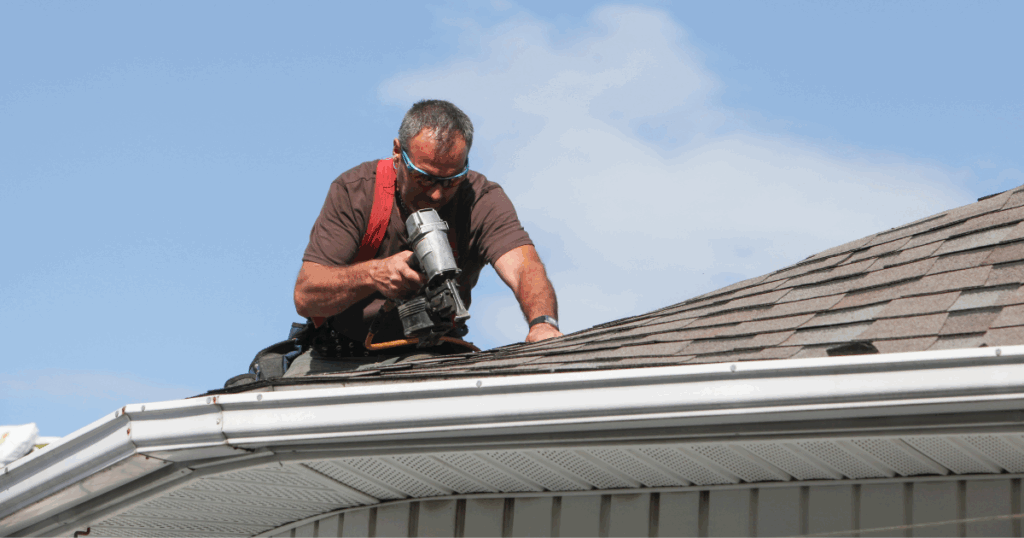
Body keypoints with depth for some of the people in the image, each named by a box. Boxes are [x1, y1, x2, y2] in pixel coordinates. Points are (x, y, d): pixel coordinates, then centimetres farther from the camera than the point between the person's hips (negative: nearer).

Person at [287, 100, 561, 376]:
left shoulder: (483, 200, -12)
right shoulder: (353, 191, -12)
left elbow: (524, 266, -30)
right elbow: (305, 296, -18)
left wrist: (543, 323, -54)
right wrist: (372, 274, -38)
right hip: (338, 361, -1)